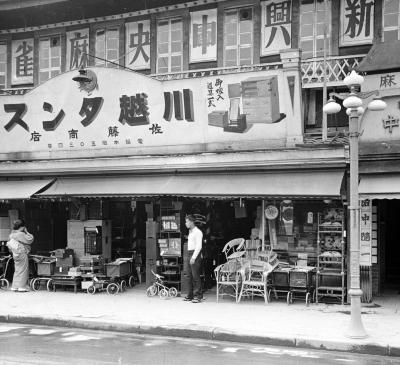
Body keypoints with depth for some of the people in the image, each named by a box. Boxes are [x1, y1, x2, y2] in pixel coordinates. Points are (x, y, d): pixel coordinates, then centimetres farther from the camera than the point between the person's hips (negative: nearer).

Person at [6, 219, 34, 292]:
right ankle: (22, 287, -1)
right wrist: (26, 232, -4)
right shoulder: (21, 234, -18)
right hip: (22, 254, -9)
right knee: (23, 270, -2)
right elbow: (30, 239, -16)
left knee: (17, 270, 14)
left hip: (16, 254, 9)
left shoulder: (12, 234, 9)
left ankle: (15, 287, 16)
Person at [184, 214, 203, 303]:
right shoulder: (190, 232, 19)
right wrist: (188, 256, 16)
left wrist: (194, 257, -20)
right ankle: (190, 295, 13)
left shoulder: (197, 232, -9)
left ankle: (198, 296, -7)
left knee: (195, 276, -9)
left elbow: (198, 246, -15)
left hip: (195, 254, -9)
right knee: (189, 276, 8)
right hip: (189, 254, 9)